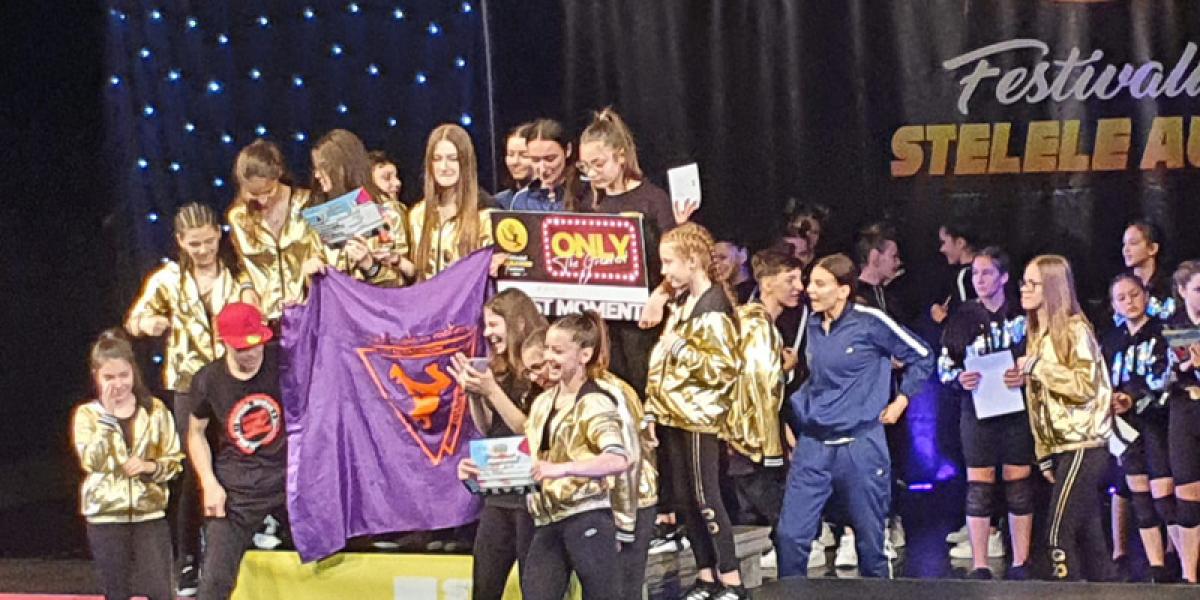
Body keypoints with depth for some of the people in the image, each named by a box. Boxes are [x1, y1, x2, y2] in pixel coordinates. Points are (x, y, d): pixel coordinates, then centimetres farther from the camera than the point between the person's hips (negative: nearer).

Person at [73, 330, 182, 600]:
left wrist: (150, 466, -16)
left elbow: (174, 461, 4)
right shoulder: (87, 414, -2)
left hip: (150, 513, 0)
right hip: (106, 517, 0)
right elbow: (91, 462, -16)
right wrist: (108, 416, -18)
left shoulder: (155, 409, 0)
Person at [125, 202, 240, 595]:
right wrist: (147, 323, -19)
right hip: (188, 385, -1)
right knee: (191, 472, -2)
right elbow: (134, 320, 4)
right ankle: (188, 564, 6)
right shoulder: (168, 279, 2)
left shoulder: (236, 275, 2)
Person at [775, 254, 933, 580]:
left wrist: (901, 401, 1)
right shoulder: (811, 325, 7)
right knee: (791, 534, -4)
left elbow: (921, 357, 1)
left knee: (869, 537, 6)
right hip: (812, 445, 5)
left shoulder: (870, 322, -10)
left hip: (860, 445, -4)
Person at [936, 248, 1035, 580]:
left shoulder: (1022, 316, 3)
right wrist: (960, 378, -13)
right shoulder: (963, 318, 5)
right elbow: (944, 365, 7)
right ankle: (979, 567, 2)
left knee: (1019, 485, 4)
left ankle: (1020, 564, 14)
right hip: (977, 410, 0)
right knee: (978, 488, -2)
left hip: (1017, 409, 0)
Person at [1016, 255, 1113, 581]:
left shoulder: (1075, 330, -10)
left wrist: (1038, 366, -18)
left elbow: (1085, 386, -18)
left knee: (1060, 532, -12)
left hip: (1082, 446, -8)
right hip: (1059, 447, 8)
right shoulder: (1038, 334, 15)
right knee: (1087, 533, 9)